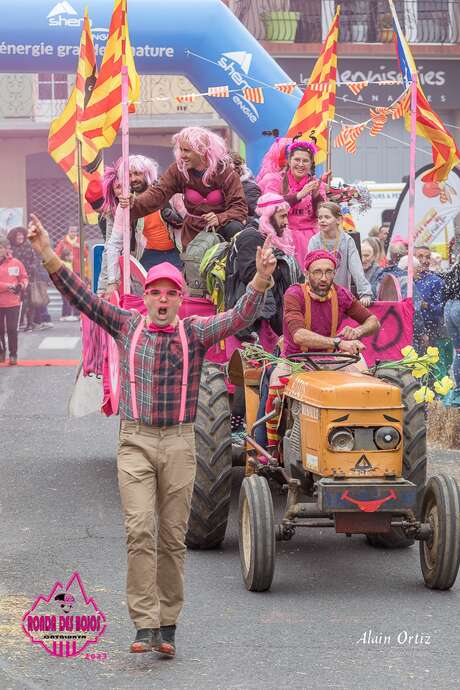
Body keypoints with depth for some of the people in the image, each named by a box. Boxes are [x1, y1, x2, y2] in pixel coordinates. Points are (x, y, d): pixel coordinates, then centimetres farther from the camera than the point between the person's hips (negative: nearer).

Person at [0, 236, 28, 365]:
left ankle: (13, 355, 11)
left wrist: (22, 285, -10)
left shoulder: (16, 263, -1)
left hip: (13, 302, 0)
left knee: (12, 330, 2)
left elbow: (24, 277, 10)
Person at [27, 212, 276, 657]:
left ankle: (167, 625, 15)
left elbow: (240, 317, -11)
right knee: (140, 530, -12)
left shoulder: (196, 333, 3)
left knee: (173, 537, 6)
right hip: (135, 441, 0)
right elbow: (82, 298, -1)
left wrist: (260, 281, -29)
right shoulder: (126, 326, 5)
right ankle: (145, 626, -14)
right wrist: (48, 258, -13)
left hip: (179, 443, 1)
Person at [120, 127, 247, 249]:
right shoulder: (178, 169, -5)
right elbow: (158, 193, -15)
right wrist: (134, 203, -35)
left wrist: (219, 218, -36)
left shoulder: (225, 171, -14)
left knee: (235, 229, -34)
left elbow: (240, 207, -16)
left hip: (221, 227, -4)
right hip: (194, 233, 4)